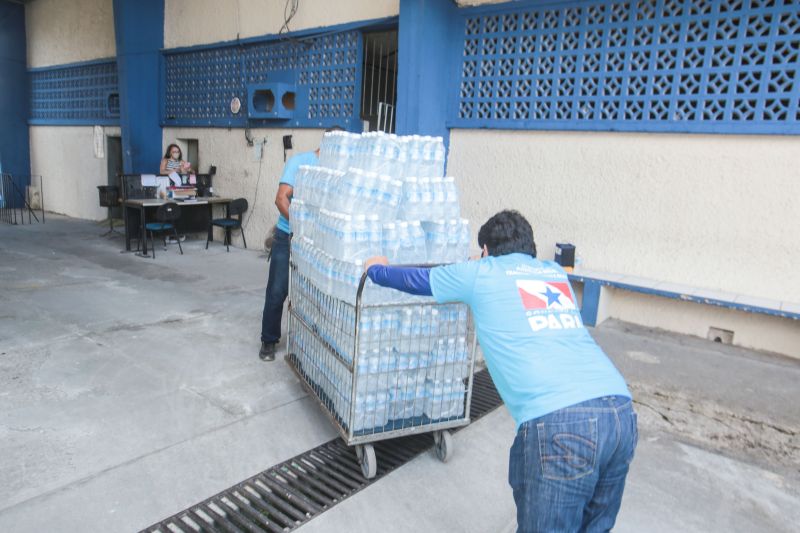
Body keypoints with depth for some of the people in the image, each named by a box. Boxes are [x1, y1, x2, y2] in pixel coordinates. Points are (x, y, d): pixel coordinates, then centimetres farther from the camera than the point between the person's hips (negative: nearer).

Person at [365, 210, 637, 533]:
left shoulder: (481, 273, 11)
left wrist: (376, 269, 46)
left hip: (560, 421, -6)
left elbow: (416, 279, 27)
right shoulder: (555, 273, 25)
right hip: (621, 411, 7)